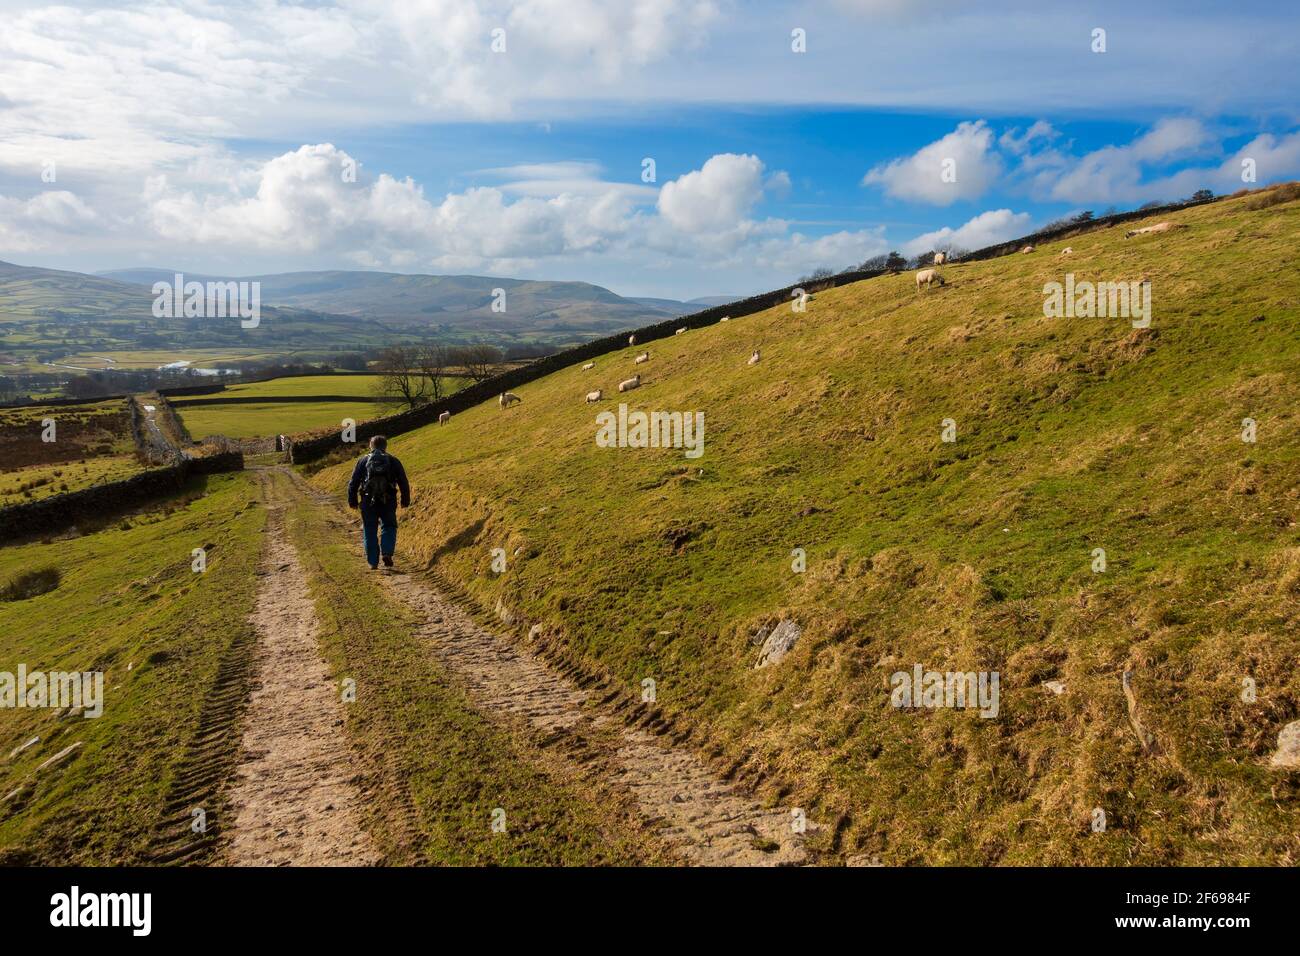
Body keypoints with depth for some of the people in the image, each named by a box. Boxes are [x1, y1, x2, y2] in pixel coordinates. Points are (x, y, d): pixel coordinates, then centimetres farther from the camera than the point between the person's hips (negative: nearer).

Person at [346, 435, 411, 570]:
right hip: (388, 502, 0)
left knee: (370, 532, 10)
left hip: (368, 502, 0)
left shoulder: (363, 460, 8)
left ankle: (373, 563, 11)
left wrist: (352, 501, 12)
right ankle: (387, 553, -6)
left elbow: (353, 483, 6)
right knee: (389, 527, 16)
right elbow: (404, 483, 6)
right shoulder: (393, 461, 8)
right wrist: (405, 501, 14)